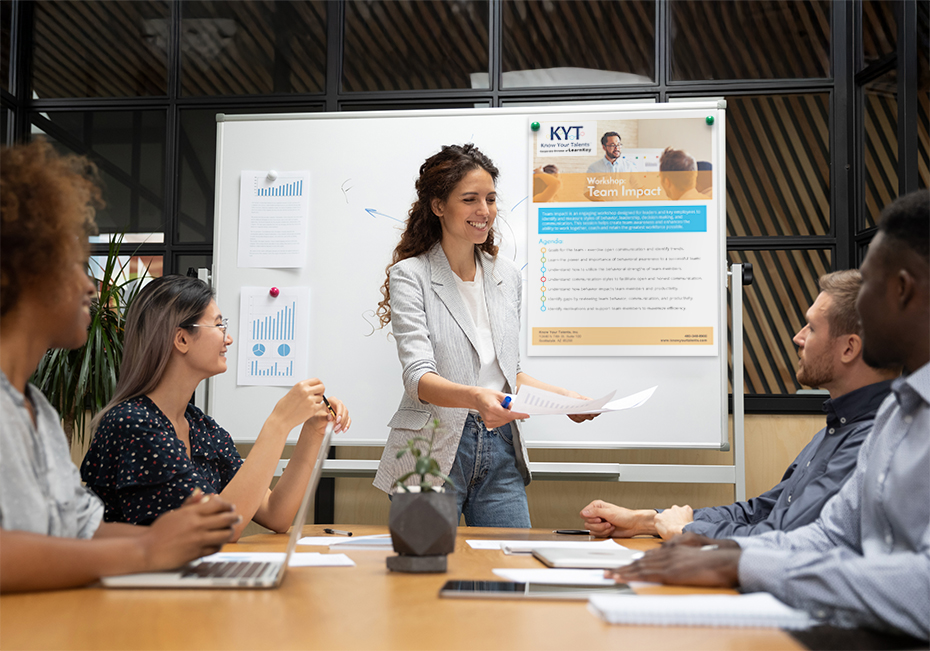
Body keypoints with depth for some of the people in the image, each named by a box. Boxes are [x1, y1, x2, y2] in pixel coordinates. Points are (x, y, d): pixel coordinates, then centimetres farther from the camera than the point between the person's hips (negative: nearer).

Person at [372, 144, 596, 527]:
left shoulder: (507, 277, 12)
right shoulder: (410, 276, -6)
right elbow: (419, 376, -18)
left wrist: (561, 395, 4)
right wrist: (474, 397, -36)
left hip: (500, 452, 5)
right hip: (434, 452, -5)